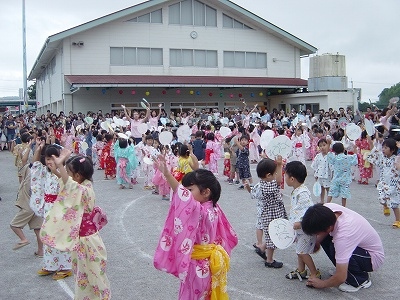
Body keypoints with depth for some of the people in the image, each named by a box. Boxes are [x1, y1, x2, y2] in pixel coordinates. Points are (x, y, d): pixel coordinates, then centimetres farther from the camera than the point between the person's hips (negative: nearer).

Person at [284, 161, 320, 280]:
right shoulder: (296, 191, 8)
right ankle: (301, 271, 32)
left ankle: (315, 274, 9)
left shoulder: (302, 193, -25)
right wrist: (296, 223, 22)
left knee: (302, 251, -3)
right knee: (299, 250, 18)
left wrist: (300, 223, -31)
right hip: (299, 229, 10)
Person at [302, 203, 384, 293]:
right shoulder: (328, 208, -21)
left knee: (334, 250, -31)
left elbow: (341, 278, -32)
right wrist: (316, 243, -3)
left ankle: (361, 279, -8)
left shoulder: (342, 236, -39)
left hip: (374, 257, -8)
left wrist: (322, 284, -15)